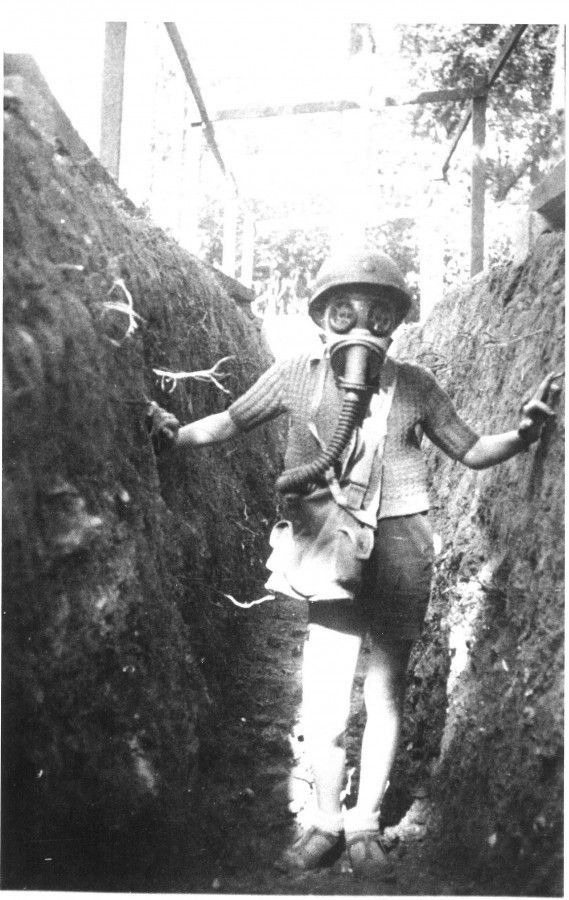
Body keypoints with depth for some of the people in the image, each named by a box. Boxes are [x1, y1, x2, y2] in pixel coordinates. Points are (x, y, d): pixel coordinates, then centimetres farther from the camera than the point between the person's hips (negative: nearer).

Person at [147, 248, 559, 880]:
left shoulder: (413, 386, 2)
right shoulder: (296, 375, 1)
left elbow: (470, 451, 10)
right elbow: (234, 419, 13)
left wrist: (522, 434, -6)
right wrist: (176, 435, -1)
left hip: (401, 545, 1)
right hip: (334, 550, 0)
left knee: (385, 693, 10)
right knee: (323, 698, -3)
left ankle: (365, 826, 28)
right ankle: (325, 823, 22)